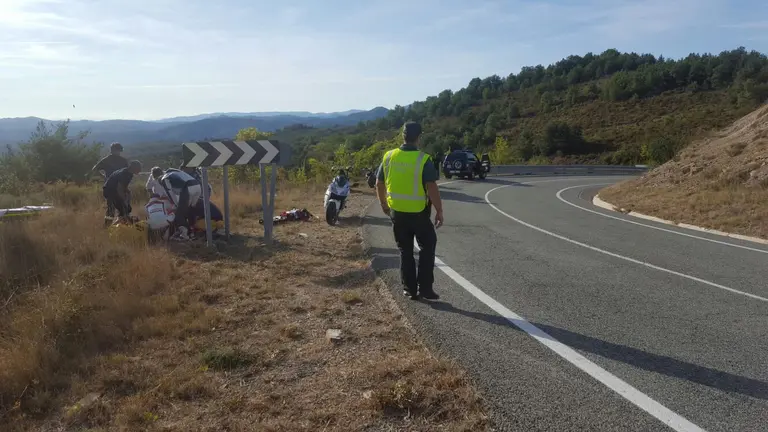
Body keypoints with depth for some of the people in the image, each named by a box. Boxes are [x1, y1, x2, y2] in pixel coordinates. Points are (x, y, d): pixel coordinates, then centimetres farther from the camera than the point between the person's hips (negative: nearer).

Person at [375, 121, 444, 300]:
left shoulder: (389, 157, -2)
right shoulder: (423, 159, -14)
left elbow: (379, 184, 6)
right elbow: (432, 188, -19)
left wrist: (383, 204, 21)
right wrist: (439, 211, -10)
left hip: (397, 212, 3)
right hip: (419, 213, -3)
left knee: (405, 251, 15)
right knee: (427, 247, 15)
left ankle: (410, 289, 19)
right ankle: (425, 287, 11)